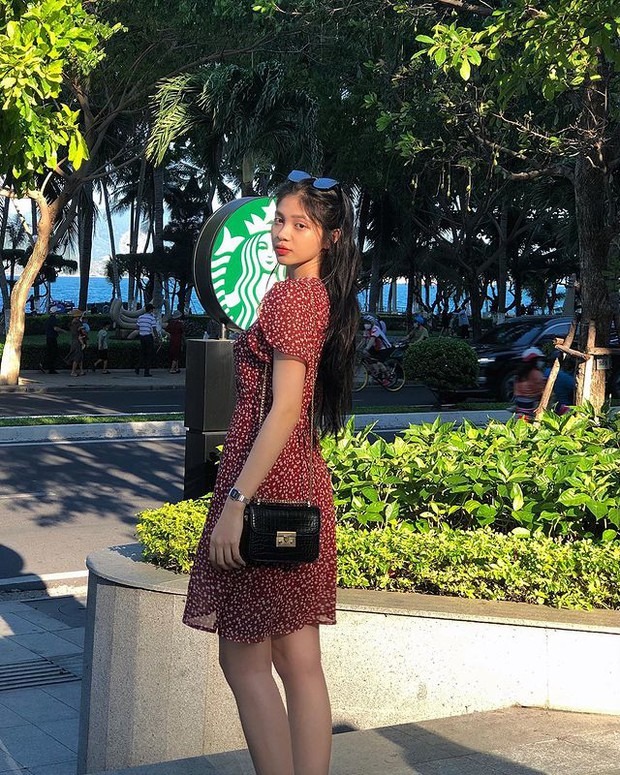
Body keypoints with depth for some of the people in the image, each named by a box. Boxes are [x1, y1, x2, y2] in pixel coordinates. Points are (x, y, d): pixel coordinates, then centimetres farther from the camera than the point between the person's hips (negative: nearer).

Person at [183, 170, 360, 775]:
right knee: (299, 662, 12)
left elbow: (284, 408, -20)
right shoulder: (324, 296, 13)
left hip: (268, 479, -10)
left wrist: (234, 500, -21)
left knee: (244, 660, 0)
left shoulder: (290, 295, -13)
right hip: (305, 482, 10)